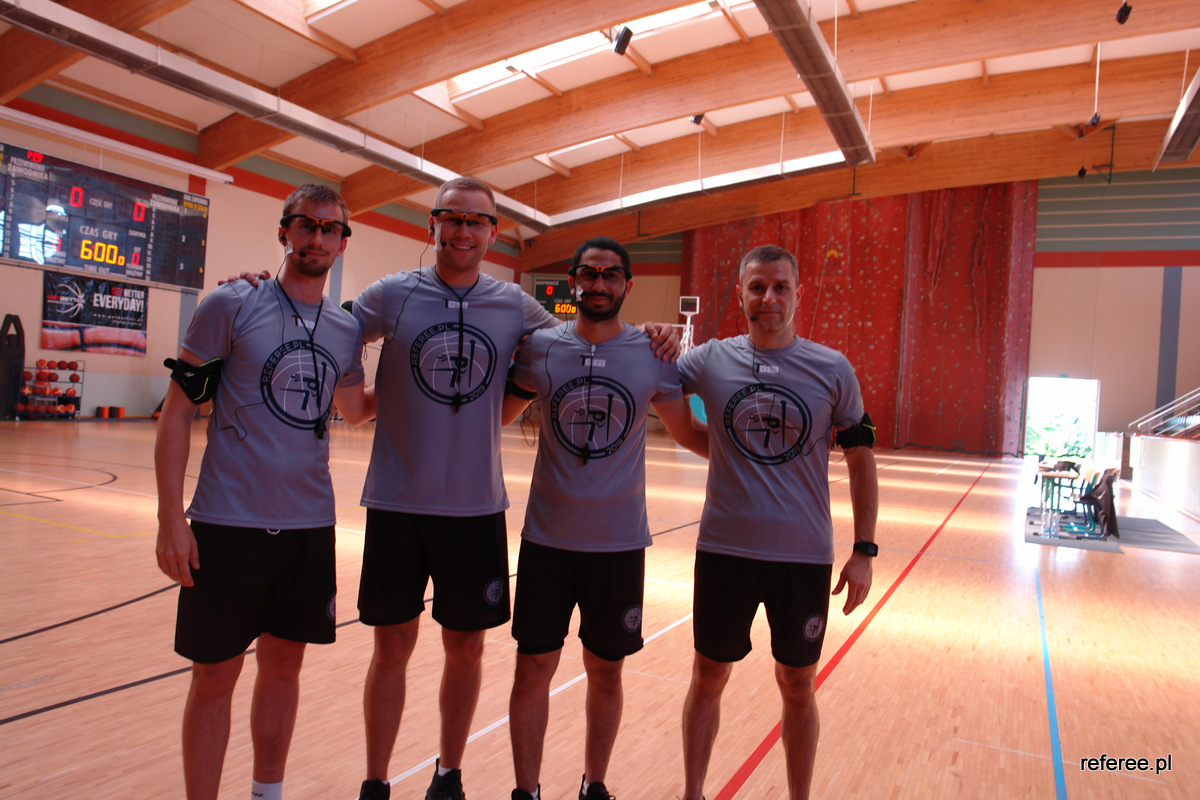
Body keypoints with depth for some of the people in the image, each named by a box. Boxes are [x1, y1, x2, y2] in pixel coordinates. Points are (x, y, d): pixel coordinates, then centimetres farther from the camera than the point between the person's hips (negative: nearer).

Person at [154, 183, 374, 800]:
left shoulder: (347, 330, 7)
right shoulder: (230, 306, -5)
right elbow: (177, 411, -5)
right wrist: (171, 518, -11)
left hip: (310, 524, 4)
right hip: (228, 523, -4)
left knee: (283, 664, 15)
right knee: (215, 675, 6)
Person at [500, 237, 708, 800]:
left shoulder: (655, 356, -2)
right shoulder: (539, 348, -2)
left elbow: (687, 432, 9)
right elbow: (495, 417, 11)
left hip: (620, 542, 0)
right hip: (547, 537, 0)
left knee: (605, 670, 13)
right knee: (533, 668, 6)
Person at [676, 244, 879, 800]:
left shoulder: (833, 370, -4)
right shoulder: (710, 361, -3)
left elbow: (861, 461, 3)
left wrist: (864, 550, 0)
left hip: (805, 555, 0)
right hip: (723, 547, 1)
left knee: (798, 687, 14)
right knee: (708, 678, 14)